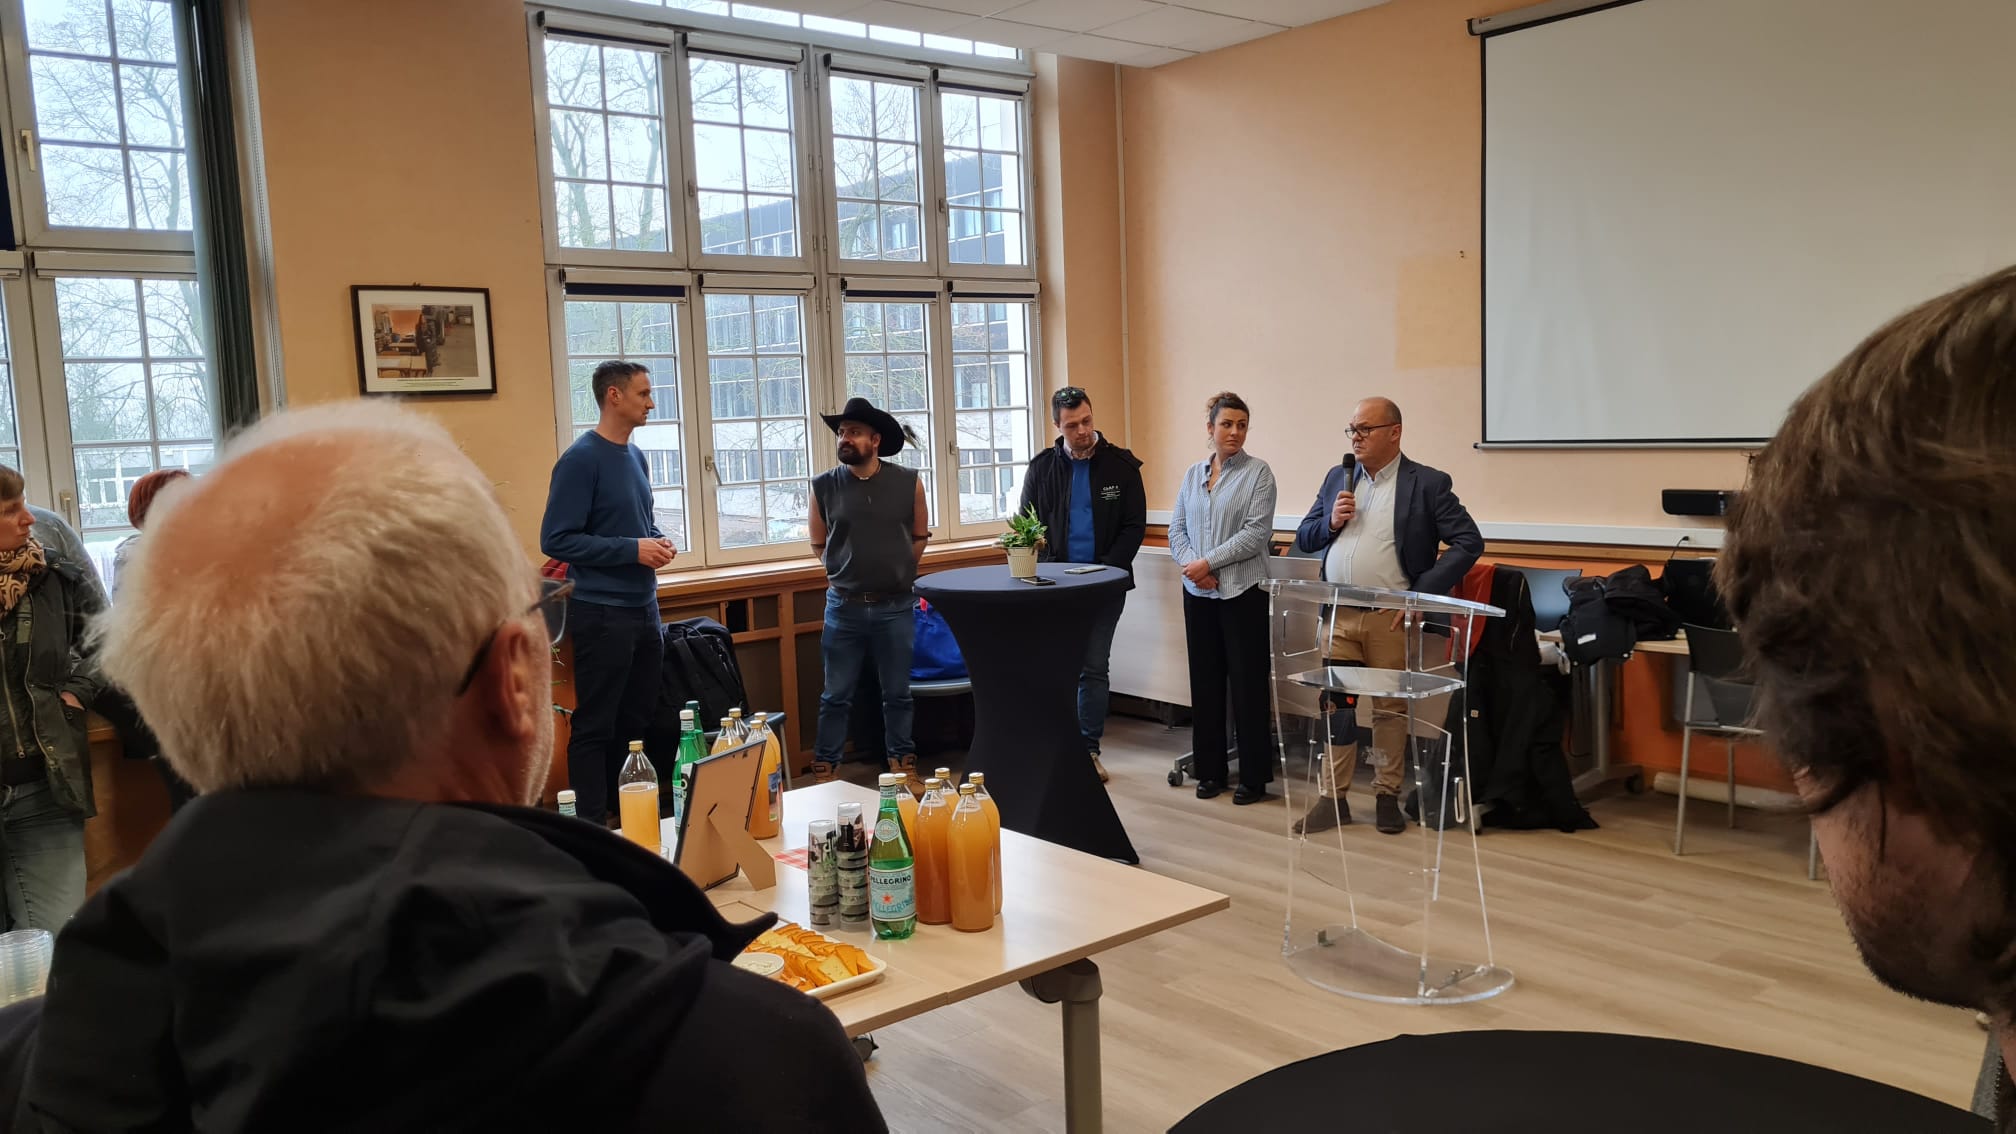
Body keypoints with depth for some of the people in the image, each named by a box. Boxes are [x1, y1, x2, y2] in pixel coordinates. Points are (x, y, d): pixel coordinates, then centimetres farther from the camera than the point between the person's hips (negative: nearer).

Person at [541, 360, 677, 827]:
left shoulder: (636, 456, 11)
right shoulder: (581, 459, -14)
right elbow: (556, 540, -18)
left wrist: (658, 542, 1)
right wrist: (632, 549, -21)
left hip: (644, 608, 8)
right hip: (602, 613, -8)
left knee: (635, 721, 16)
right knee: (596, 727, 0)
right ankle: (593, 827, 8)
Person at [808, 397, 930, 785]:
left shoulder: (908, 481, -4)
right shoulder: (824, 486, -4)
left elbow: (920, 536, 11)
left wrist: (896, 570, 7)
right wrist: (847, 573, 6)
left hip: (895, 606, 0)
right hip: (843, 607, 0)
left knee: (897, 692, 12)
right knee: (836, 695, 7)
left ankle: (902, 763, 26)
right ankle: (824, 769, 18)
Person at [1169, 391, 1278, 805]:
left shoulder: (1257, 472, -3)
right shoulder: (1192, 475, 12)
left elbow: (1257, 532, -12)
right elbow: (1176, 530, 9)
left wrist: (1209, 562, -15)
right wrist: (1190, 565, -9)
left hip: (1242, 592, -5)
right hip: (1198, 593, 5)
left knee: (1247, 684, -1)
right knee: (1205, 682, 9)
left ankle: (1254, 776, 8)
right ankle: (1210, 770, 20)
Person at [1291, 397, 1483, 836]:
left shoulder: (1428, 483, -2)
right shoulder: (1337, 478, 13)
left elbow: (1469, 542, -6)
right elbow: (1304, 539, 16)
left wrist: (1421, 593, -13)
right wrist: (1331, 522, -6)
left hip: (1389, 618, -3)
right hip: (1338, 615, 4)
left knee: (1390, 708, 6)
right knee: (1334, 705, 3)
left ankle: (1387, 796, 19)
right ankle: (1332, 798, 12)